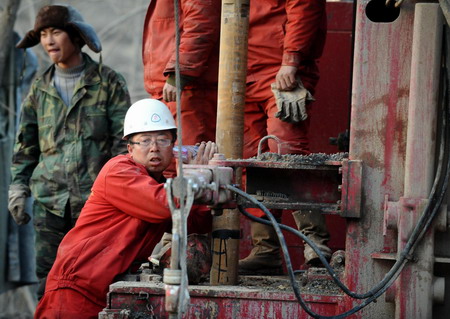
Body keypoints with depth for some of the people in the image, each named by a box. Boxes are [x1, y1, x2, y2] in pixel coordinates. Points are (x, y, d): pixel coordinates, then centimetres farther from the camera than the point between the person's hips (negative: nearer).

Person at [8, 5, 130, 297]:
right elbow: (26, 144, 19)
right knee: (49, 277, 0)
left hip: (95, 200, -3)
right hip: (50, 201, 3)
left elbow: (123, 140, 1)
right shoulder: (40, 89, 14)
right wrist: (18, 186, 10)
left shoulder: (109, 83, 3)